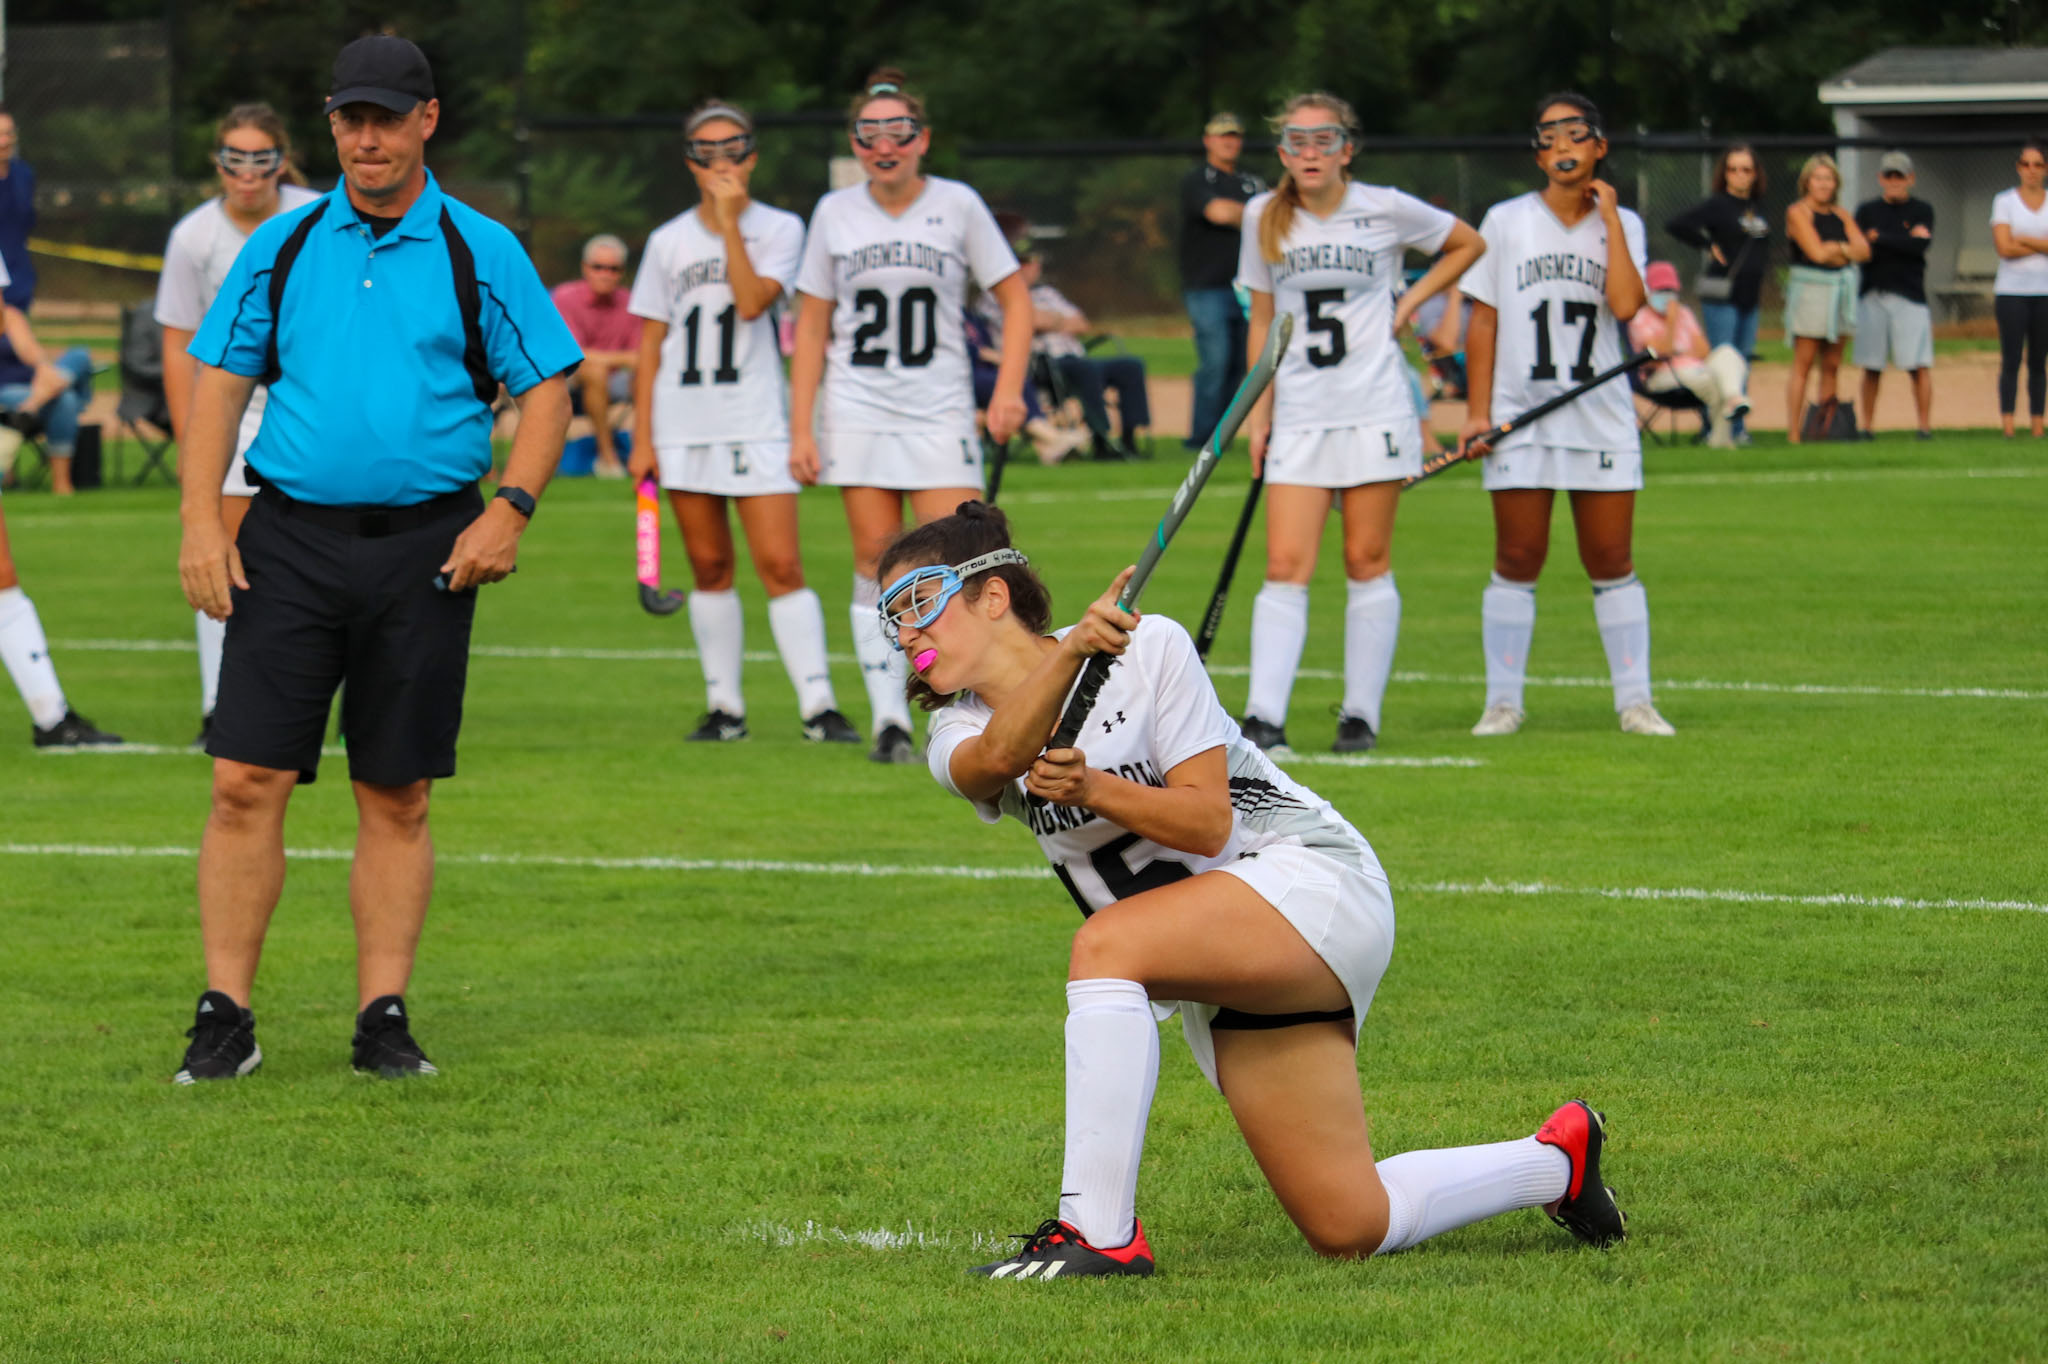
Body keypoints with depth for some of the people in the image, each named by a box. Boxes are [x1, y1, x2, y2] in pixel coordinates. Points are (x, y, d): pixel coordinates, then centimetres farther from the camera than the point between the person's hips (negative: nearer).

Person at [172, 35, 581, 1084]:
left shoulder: (481, 253, 3)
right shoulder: (281, 247, 8)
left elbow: (547, 388, 4)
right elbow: (219, 382, 10)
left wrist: (509, 511, -9)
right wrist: (200, 521, 0)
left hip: (424, 550, -1)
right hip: (291, 539, 1)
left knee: (398, 798, 4)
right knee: (247, 780, -6)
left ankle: (383, 1016, 11)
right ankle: (225, 1016, 0)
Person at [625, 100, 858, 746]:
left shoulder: (779, 229, 2)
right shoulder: (668, 242, 9)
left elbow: (752, 302, -15)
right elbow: (650, 346, 10)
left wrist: (729, 222, -13)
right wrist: (642, 438, 5)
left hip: (757, 425, -3)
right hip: (684, 425, 3)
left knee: (781, 565, -10)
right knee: (710, 567, 5)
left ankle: (818, 706, -11)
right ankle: (724, 708, 11)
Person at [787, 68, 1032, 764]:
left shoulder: (957, 205, 0)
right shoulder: (834, 213, 5)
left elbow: (1014, 298, 4)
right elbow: (811, 327, 9)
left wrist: (1008, 388, -8)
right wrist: (801, 428, 3)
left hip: (939, 409, -1)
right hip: (858, 411, 2)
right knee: (876, 556, -2)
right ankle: (888, 719, 2)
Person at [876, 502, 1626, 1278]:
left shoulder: (1147, 647, -10)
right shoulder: (960, 736, 3)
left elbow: (1207, 823, -15)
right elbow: (997, 759, -23)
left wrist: (1095, 789, -30)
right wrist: (1068, 654, -40)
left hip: (1312, 874, -7)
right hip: (1227, 980, 7)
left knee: (1105, 944, -32)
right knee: (1351, 1229, 3)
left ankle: (1099, 1233, -32)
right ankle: (1555, 1162, 29)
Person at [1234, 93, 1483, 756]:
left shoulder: (1385, 210, -2)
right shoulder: (1264, 218, 5)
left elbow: (1468, 244, 14)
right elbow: (1263, 319, 13)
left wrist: (1410, 302, 3)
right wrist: (1259, 412, 8)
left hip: (1375, 412, -2)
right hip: (1299, 418, 2)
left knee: (1367, 562, 0)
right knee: (1285, 566, -8)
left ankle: (1362, 714, 8)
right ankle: (1265, 715, -13)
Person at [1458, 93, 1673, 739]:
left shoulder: (1622, 224, 5)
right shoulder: (1506, 222, 4)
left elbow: (1625, 304, -13)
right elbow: (1484, 322, 4)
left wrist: (1609, 217, -9)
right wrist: (1477, 412, -3)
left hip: (1601, 419, 1)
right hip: (1520, 418, -1)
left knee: (1611, 562, 2)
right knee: (1517, 562, 0)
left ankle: (1633, 699, 6)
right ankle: (1503, 701, 6)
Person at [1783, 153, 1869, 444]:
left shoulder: (1840, 215, 14)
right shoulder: (1798, 213, -4)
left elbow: (1863, 250, 5)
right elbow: (1816, 251, -14)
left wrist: (1833, 249, -10)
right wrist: (1847, 248, 1)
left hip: (1840, 288, 6)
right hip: (1809, 288, -6)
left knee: (1832, 365, 4)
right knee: (1803, 363, -8)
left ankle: (1824, 428, 7)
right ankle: (1794, 433, -9)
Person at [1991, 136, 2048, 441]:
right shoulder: (2005, 201, 3)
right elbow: (2004, 247, -8)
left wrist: (2023, 240, -10)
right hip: (2012, 291, -2)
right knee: (2011, 359, -7)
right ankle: (2007, 425, -9)